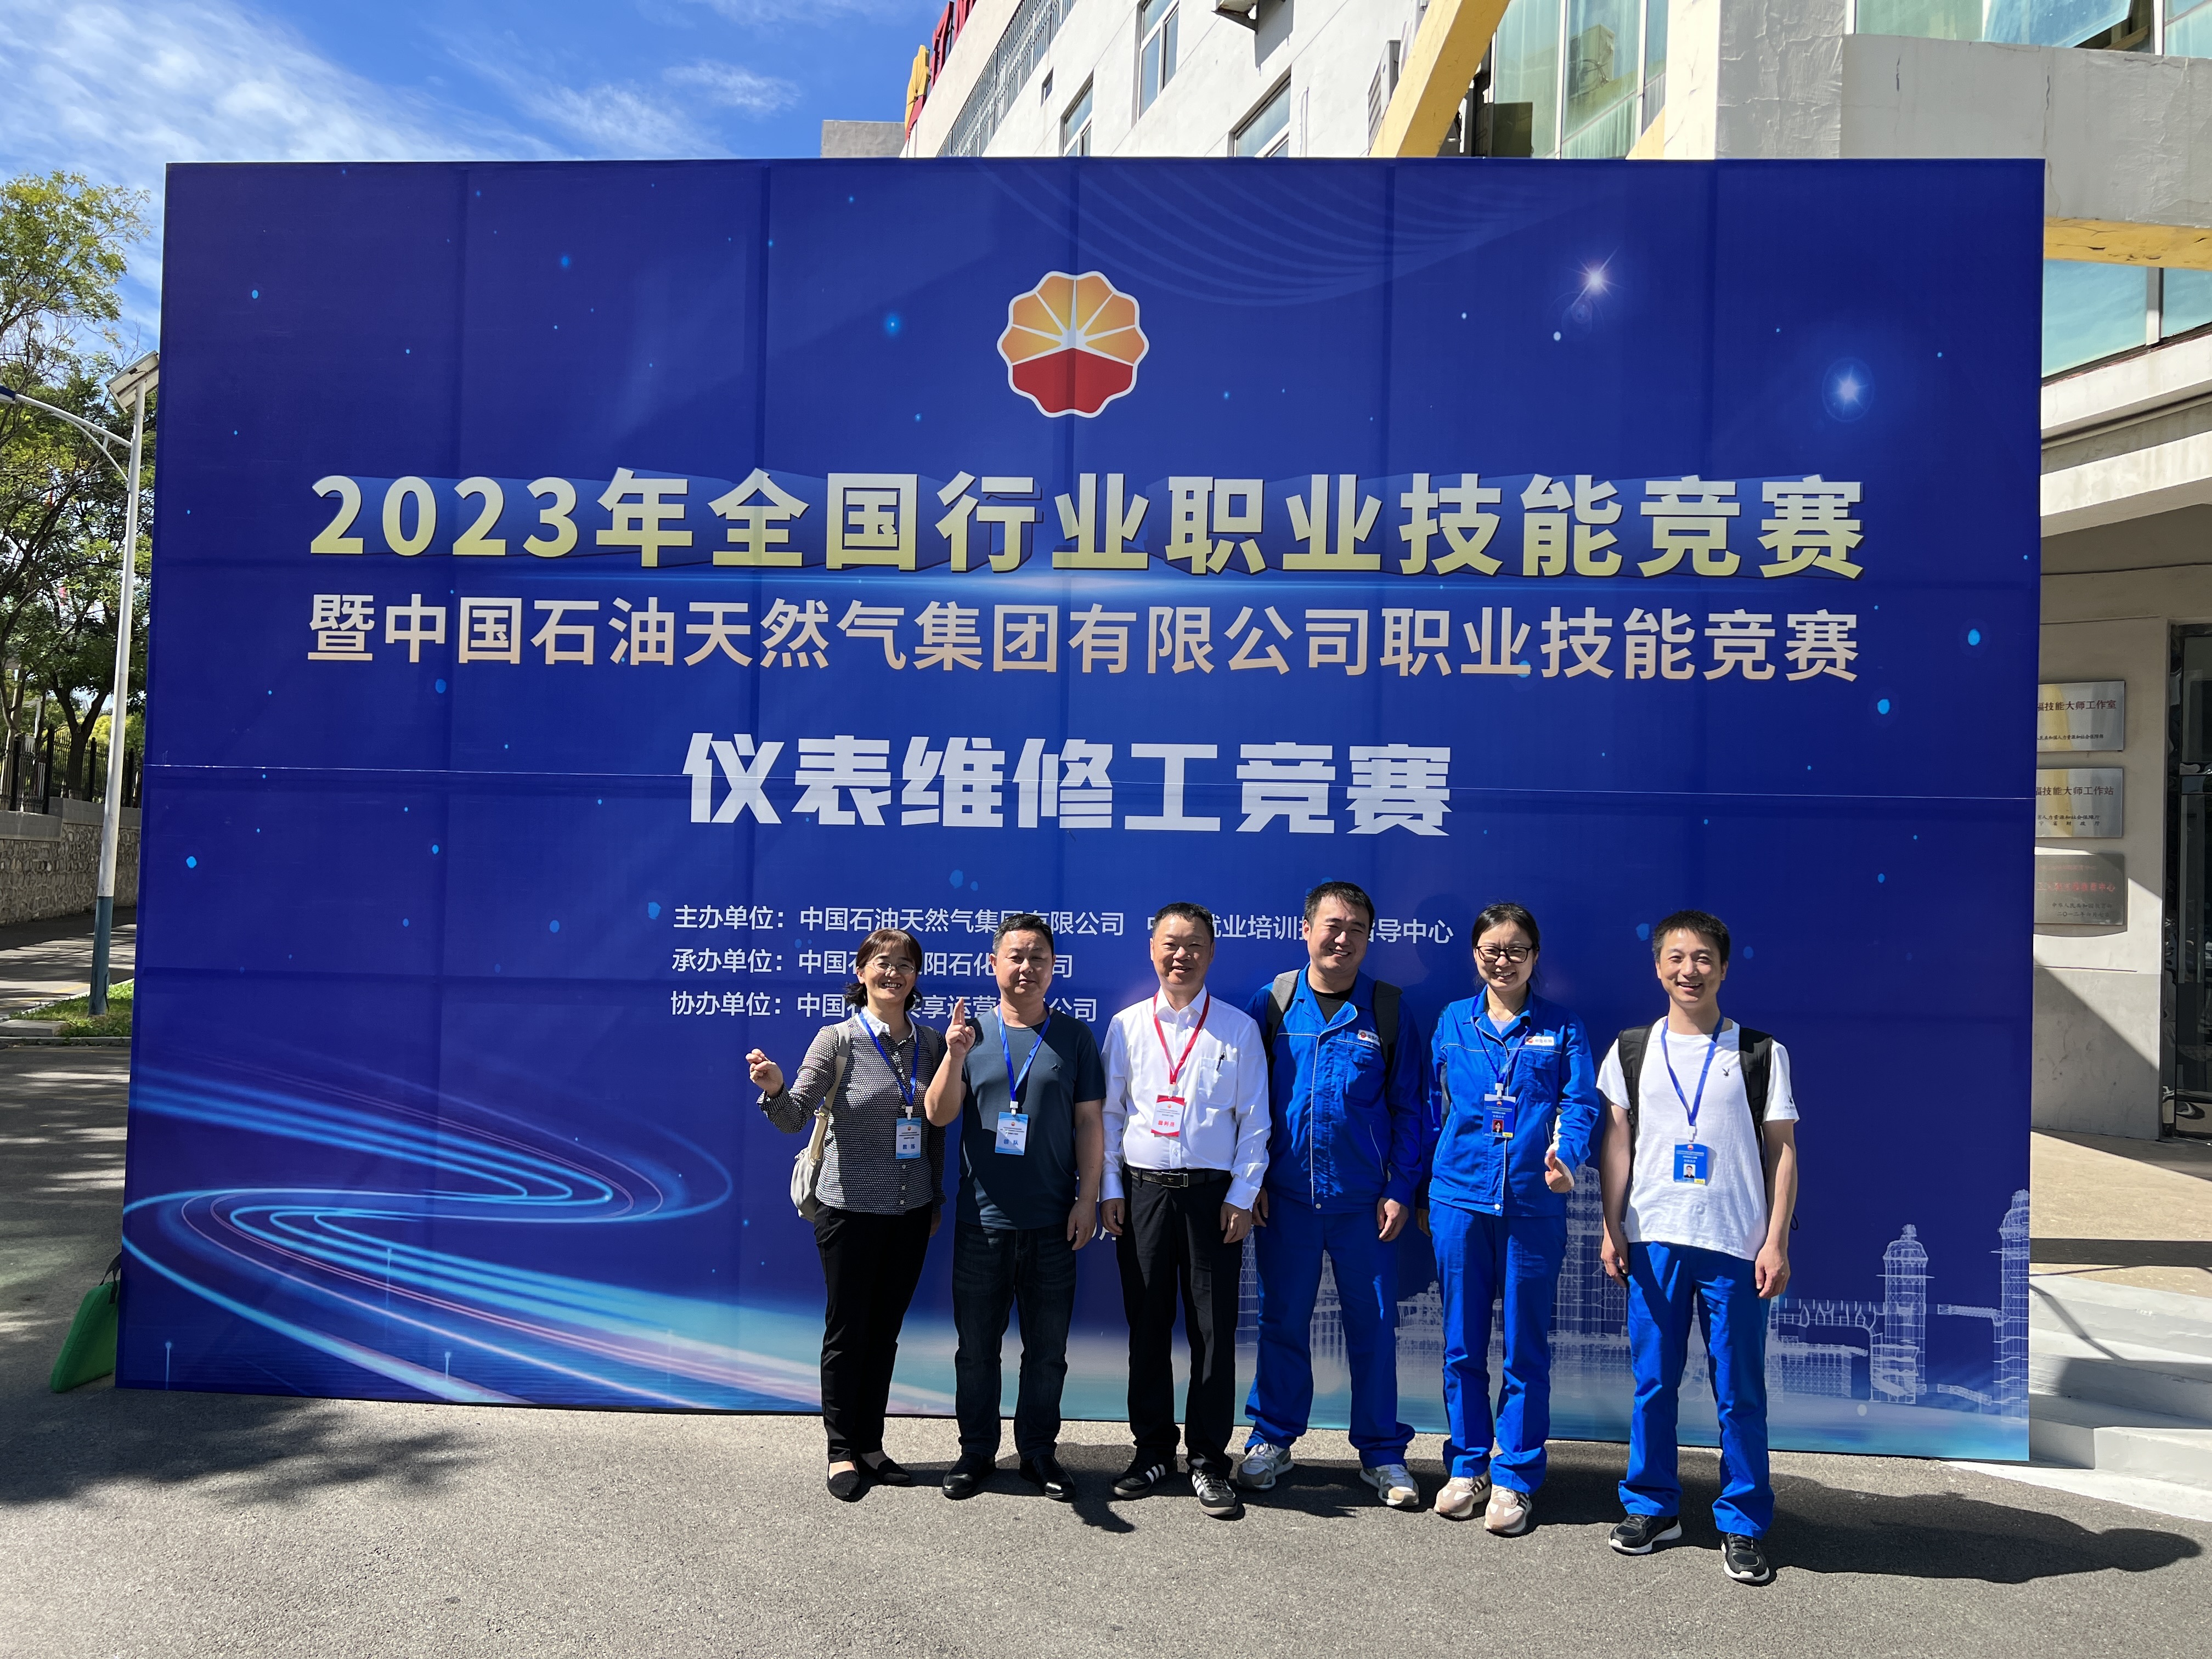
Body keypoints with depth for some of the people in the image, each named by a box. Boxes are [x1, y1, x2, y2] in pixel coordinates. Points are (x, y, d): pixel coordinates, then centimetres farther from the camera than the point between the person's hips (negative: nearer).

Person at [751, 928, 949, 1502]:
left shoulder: (930, 1043, 3)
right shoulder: (837, 1040, -9)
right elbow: (795, 1118, -14)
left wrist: (935, 1199, 13)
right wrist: (775, 1088, -35)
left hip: (911, 1212, 4)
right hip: (851, 1209, -4)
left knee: (885, 1330, 14)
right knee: (847, 1330, 6)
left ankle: (870, 1445, 26)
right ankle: (842, 1452, 19)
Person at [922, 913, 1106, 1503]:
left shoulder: (1074, 1036, 3)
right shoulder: (971, 1030, 2)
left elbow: (1090, 1122, 4)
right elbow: (939, 1114, -4)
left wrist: (1087, 1200, -2)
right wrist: (955, 1055, -20)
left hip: (1052, 1222, 0)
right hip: (982, 1217, 0)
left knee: (1047, 1348, 9)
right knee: (977, 1345, 9)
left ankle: (1039, 1452, 23)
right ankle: (976, 1452, 23)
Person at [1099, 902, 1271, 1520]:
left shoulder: (1239, 1028, 3)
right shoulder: (1127, 1025, 7)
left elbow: (1254, 1120, 3)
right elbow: (1109, 1113, 10)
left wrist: (1241, 1196, -3)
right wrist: (1110, 1189, 4)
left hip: (1213, 1192, -1)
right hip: (1142, 1191, 1)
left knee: (1213, 1329, 1)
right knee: (1147, 1324, 7)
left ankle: (1209, 1460, 14)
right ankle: (1152, 1450, 22)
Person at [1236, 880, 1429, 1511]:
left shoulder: (1388, 1011, 1)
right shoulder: (1272, 1003, 1)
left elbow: (1409, 1108, 3)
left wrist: (1400, 1189, -3)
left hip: (1364, 1200, 0)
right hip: (1285, 1195, 0)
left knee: (1373, 1326, 7)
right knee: (1282, 1320, 10)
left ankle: (1382, 1453, 21)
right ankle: (1273, 1439, 26)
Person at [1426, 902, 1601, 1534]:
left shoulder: (1562, 1029, 4)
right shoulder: (1452, 1022, 9)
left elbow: (1580, 1104, -6)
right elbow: (1433, 1107, 13)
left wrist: (1565, 1157, -26)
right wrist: (1419, 1189, 12)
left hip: (1533, 1205, -1)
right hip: (1459, 1198, 2)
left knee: (1526, 1349, 5)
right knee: (1462, 1345, 9)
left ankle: (1514, 1478, 17)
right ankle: (1467, 1465, 24)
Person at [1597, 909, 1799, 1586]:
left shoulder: (1761, 1054, 4)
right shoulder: (1632, 1050, 8)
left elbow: (1781, 1151, 3)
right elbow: (1617, 1143, 9)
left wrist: (1776, 1241, -3)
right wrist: (1611, 1228, 3)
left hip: (1736, 1244, -1)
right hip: (1652, 1239, 2)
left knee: (1739, 1389, 3)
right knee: (1652, 1381, 7)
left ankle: (1743, 1525, 16)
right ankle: (1651, 1507, 22)